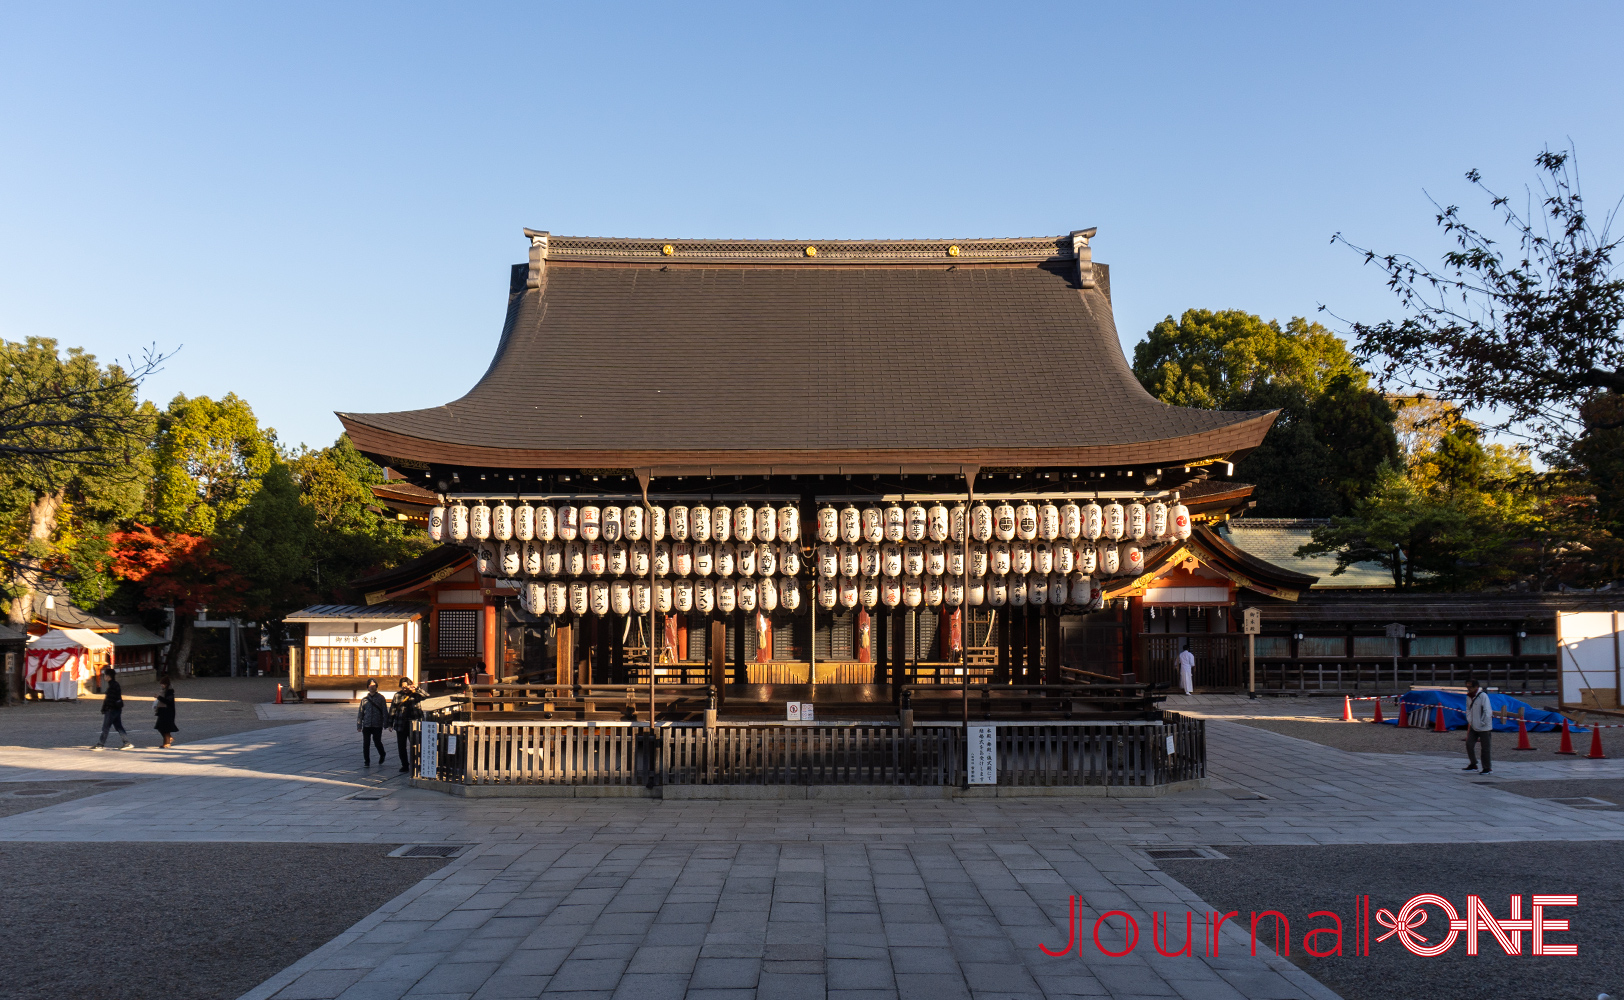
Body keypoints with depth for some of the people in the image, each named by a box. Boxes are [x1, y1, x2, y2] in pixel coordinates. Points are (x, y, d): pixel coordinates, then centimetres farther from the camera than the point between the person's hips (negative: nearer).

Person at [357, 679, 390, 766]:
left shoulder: (380, 698, 1)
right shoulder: (364, 699, 7)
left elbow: (385, 711, 0)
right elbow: (360, 713, 11)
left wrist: (386, 723, -6)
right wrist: (359, 725, 7)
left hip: (377, 725, -2)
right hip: (366, 725, 2)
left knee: (377, 742, -1)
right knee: (366, 744, 0)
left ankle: (382, 755, 28)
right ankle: (367, 761, 13)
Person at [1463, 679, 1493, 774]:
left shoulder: (1483, 696, -16)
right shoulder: (1469, 696, 6)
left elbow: (1487, 712, -16)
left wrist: (1483, 723, -13)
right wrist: (1470, 721, 3)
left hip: (1484, 727, -7)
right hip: (1473, 726, 7)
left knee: (1485, 748, 2)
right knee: (1469, 744, 0)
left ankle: (1487, 767, 12)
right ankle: (1473, 764, 13)